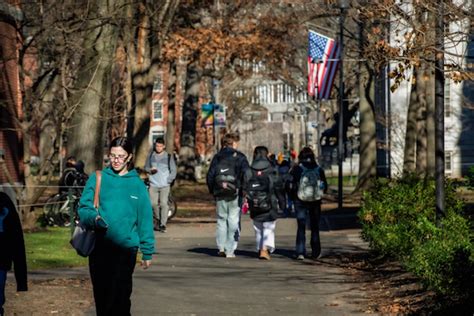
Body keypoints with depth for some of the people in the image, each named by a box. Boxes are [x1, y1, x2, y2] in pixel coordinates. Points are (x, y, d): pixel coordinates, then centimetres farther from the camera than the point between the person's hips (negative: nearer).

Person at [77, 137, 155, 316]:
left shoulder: (137, 184, 4)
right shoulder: (97, 178, 3)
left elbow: (145, 219, 5)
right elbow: (83, 208, -1)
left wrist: (147, 251, 3)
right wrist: (94, 218, -23)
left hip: (126, 249, 0)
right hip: (100, 248, 0)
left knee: (122, 296, -1)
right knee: (102, 294, 7)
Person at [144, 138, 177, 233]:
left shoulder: (169, 156, 2)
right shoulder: (151, 155, 8)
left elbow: (173, 170, 6)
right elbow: (146, 167, 15)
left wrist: (169, 180, -6)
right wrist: (150, 170, -7)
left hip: (165, 185, -2)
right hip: (153, 184, 2)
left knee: (164, 204, -12)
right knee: (154, 203, -1)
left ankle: (163, 224, -8)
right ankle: (159, 220, 22)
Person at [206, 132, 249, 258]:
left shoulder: (217, 157, 7)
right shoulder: (239, 157, -4)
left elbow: (209, 176, 7)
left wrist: (213, 191, 14)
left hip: (220, 194, 3)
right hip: (235, 195, -3)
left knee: (221, 220, 14)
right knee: (233, 221, 2)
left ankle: (221, 247, 4)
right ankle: (230, 251, -1)